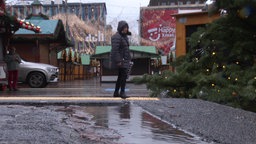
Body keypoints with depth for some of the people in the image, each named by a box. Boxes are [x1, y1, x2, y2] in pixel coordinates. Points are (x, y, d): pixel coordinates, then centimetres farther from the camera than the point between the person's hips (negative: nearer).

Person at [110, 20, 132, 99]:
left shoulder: (124, 36, 15)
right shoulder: (117, 37, -15)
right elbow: (115, 50, -21)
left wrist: (129, 59, 19)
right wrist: (118, 61, -24)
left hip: (124, 59, 10)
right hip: (120, 59, -10)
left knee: (121, 76, 11)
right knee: (124, 75, -12)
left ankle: (116, 92, 16)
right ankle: (122, 92, -7)